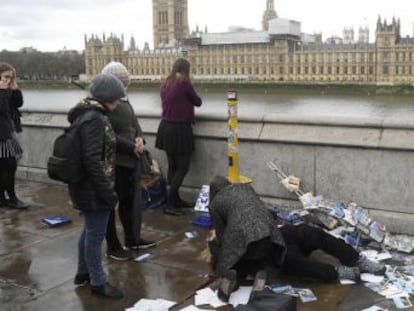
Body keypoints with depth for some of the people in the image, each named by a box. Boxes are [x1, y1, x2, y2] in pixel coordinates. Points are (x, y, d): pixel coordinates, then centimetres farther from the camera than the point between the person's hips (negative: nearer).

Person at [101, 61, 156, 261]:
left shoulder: (124, 100, 9)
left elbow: (134, 123, 16)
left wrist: (139, 138, -2)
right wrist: (129, 146, -18)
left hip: (130, 159, 9)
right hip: (113, 162, -9)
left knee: (130, 200, 19)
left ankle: (132, 239, 35)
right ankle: (112, 246, 19)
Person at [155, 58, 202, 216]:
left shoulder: (165, 84, 7)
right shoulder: (184, 83, -13)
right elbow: (198, 102, -1)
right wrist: (190, 97, 16)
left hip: (166, 127, 7)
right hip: (179, 129, -7)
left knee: (172, 166, 14)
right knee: (183, 167, 0)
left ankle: (176, 200, 22)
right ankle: (169, 204, -2)